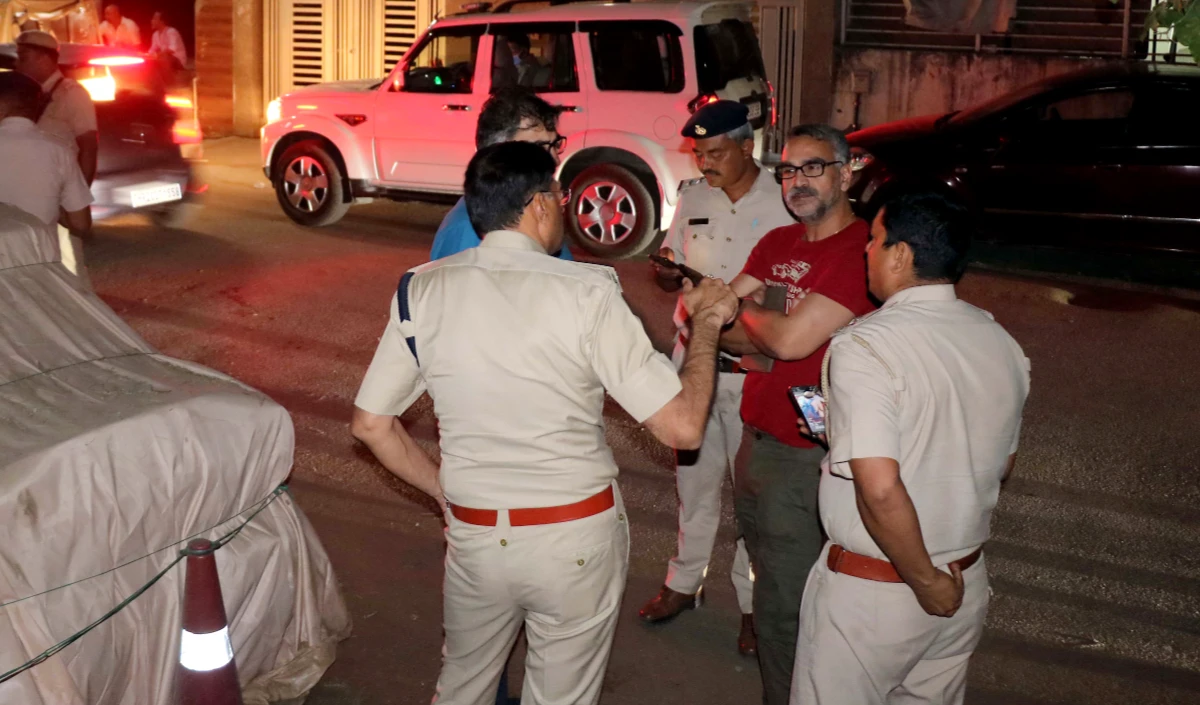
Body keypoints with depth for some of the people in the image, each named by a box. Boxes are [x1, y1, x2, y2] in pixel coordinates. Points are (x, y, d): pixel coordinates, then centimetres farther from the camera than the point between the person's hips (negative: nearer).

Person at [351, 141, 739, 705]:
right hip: (577, 541, -3)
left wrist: (443, 490, 13)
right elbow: (683, 426, -16)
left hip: (473, 535, 3)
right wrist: (705, 322, -2)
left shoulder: (422, 290, -5)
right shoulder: (587, 293, -16)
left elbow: (371, 424, 1)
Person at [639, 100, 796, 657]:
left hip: (751, 367, -5)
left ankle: (754, 602, 20)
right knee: (694, 475, 17)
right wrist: (668, 272, -11)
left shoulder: (784, 204, -11)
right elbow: (669, 276, 13)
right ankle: (685, 581, 33)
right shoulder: (693, 197, 5)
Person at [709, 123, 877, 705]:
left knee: (785, 612, 3)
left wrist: (747, 313, -5)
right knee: (772, 589, 22)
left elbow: (791, 339, -24)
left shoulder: (861, 252, -17)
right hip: (757, 441, 8)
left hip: (806, 458, -8)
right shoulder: (777, 244, 9)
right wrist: (772, 327, -14)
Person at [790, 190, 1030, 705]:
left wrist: (925, 581, -17)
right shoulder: (1001, 343, 0)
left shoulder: (864, 346, -23)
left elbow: (880, 489, -30)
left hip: (870, 592, -6)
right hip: (967, 580, 6)